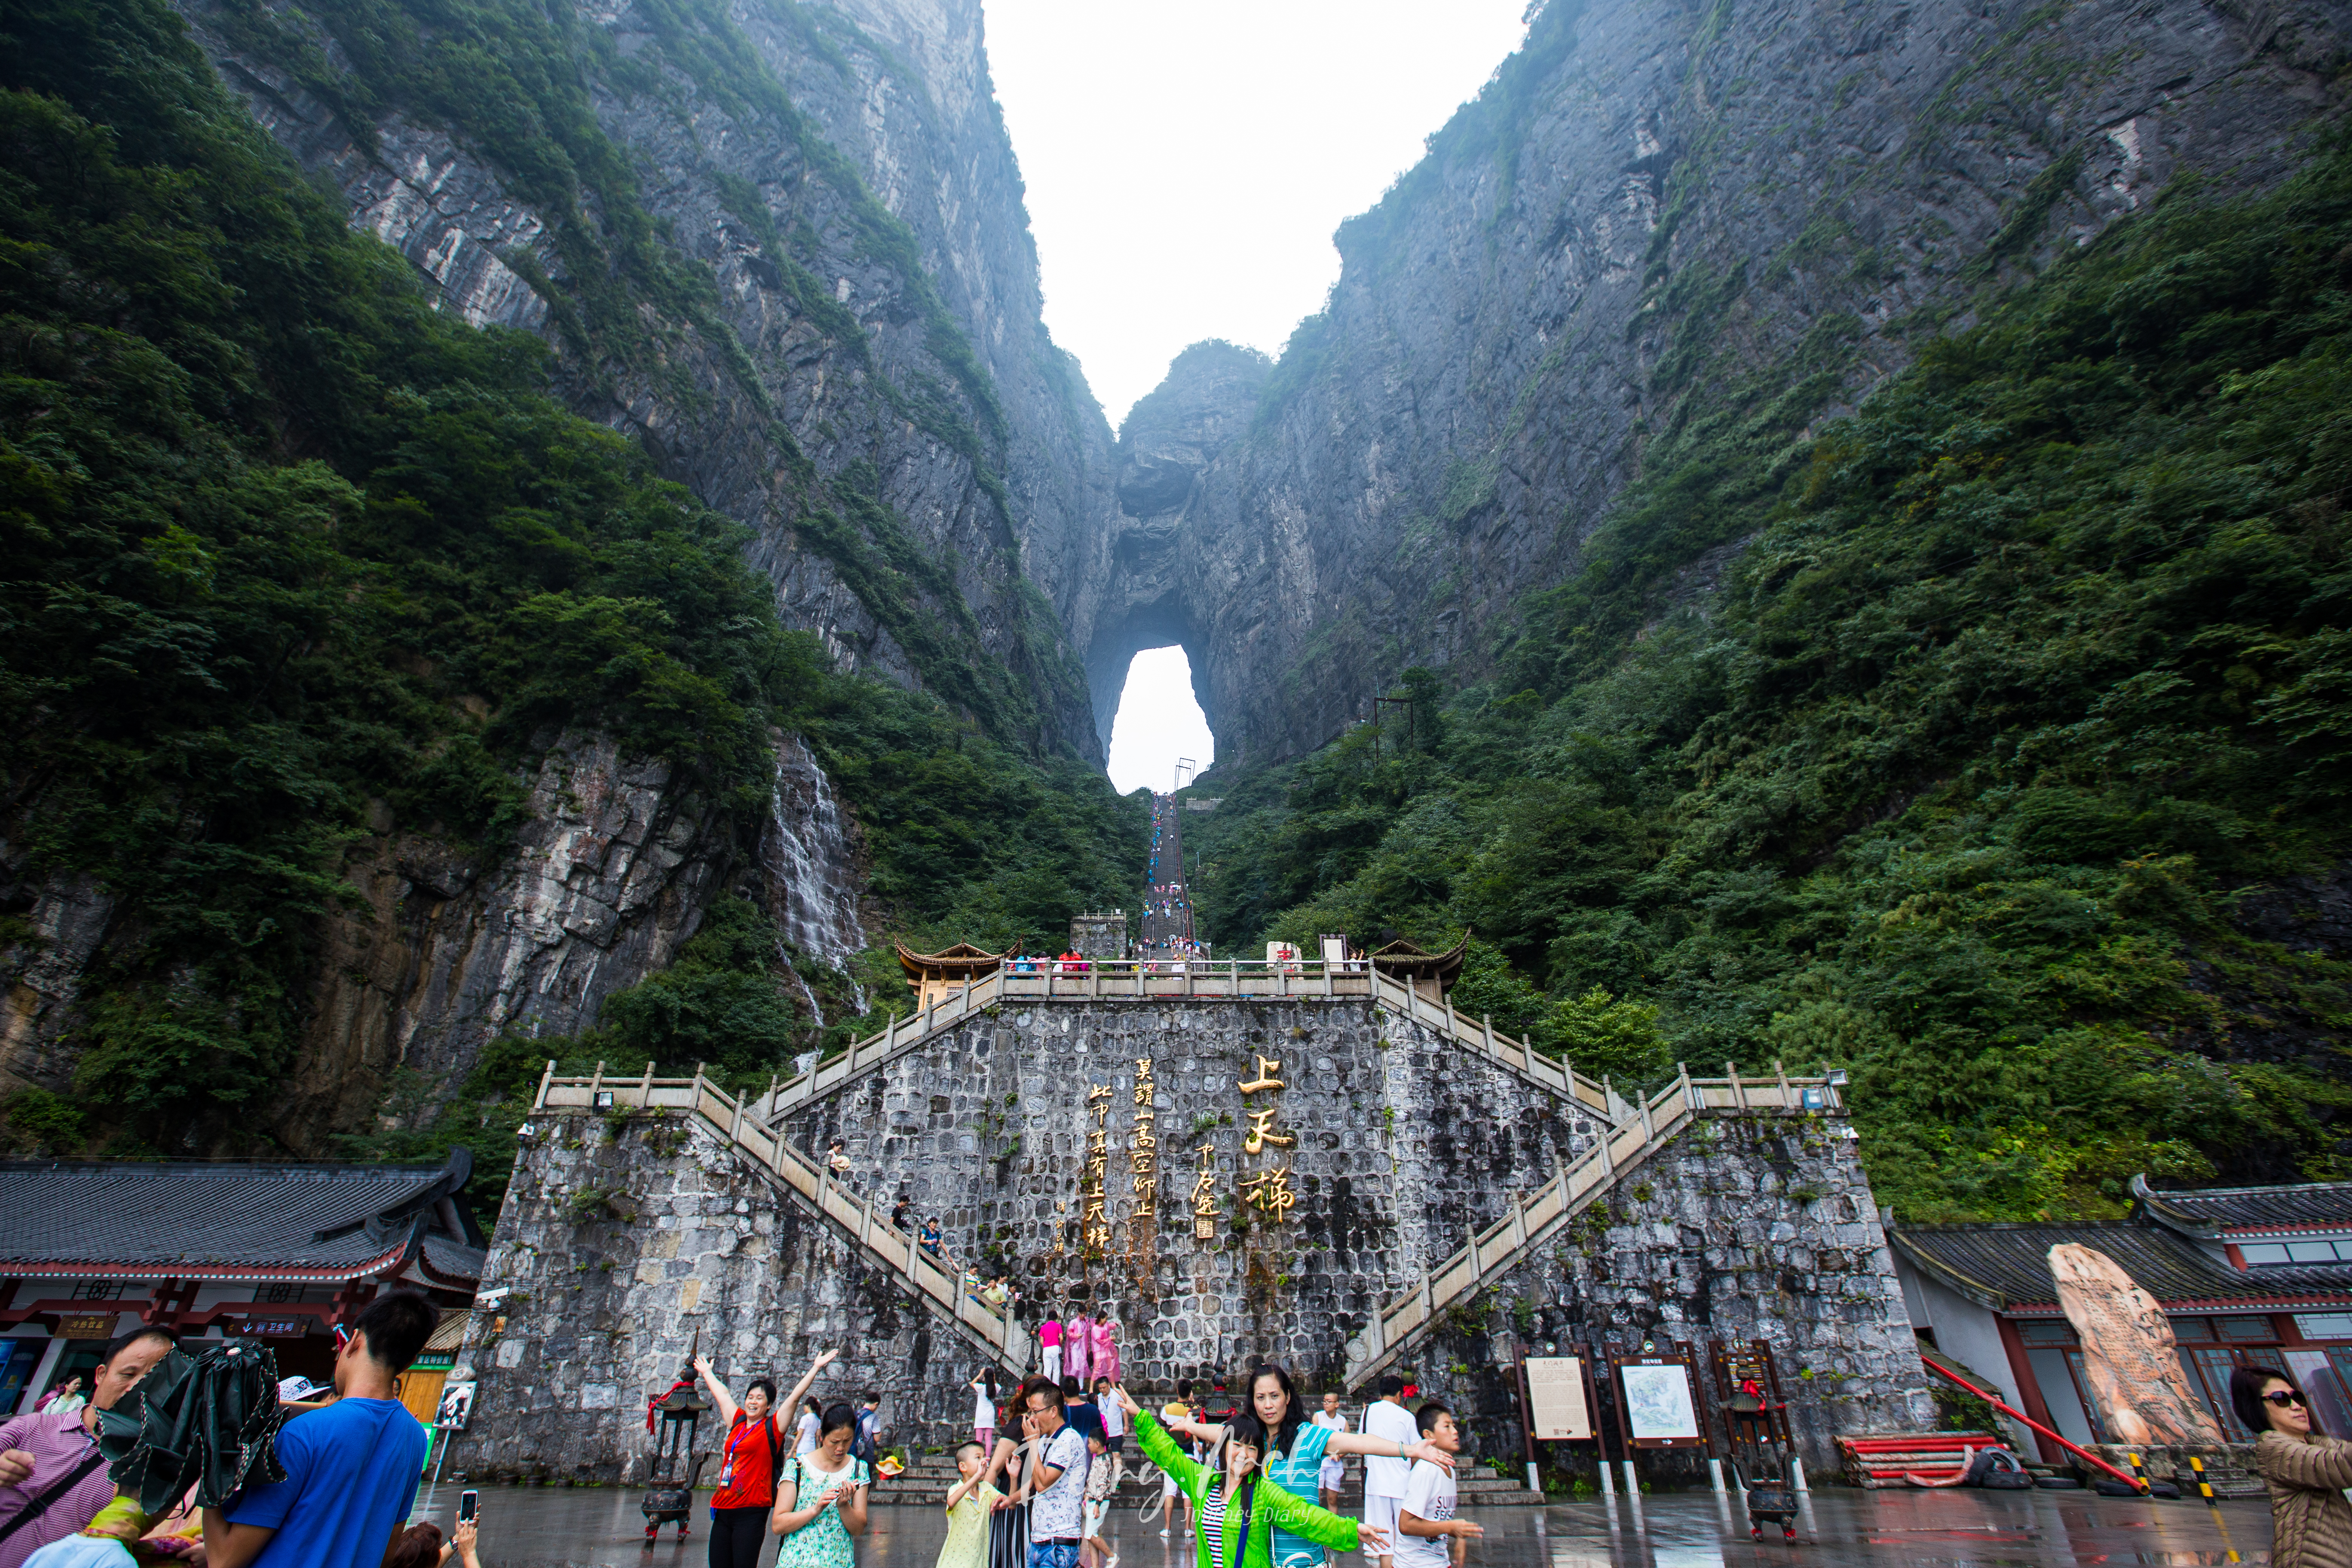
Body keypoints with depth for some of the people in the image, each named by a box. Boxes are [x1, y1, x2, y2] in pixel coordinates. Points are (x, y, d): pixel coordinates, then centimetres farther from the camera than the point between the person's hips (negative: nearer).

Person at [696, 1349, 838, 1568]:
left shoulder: (772, 1427, -2)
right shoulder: (738, 1422, 12)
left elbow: (795, 1396, -9)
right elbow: (721, 1394, 25)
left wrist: (816, 1368, -14)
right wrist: (706, 1373, 38)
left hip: (751, 1514, -5)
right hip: (722, 1511, 5)